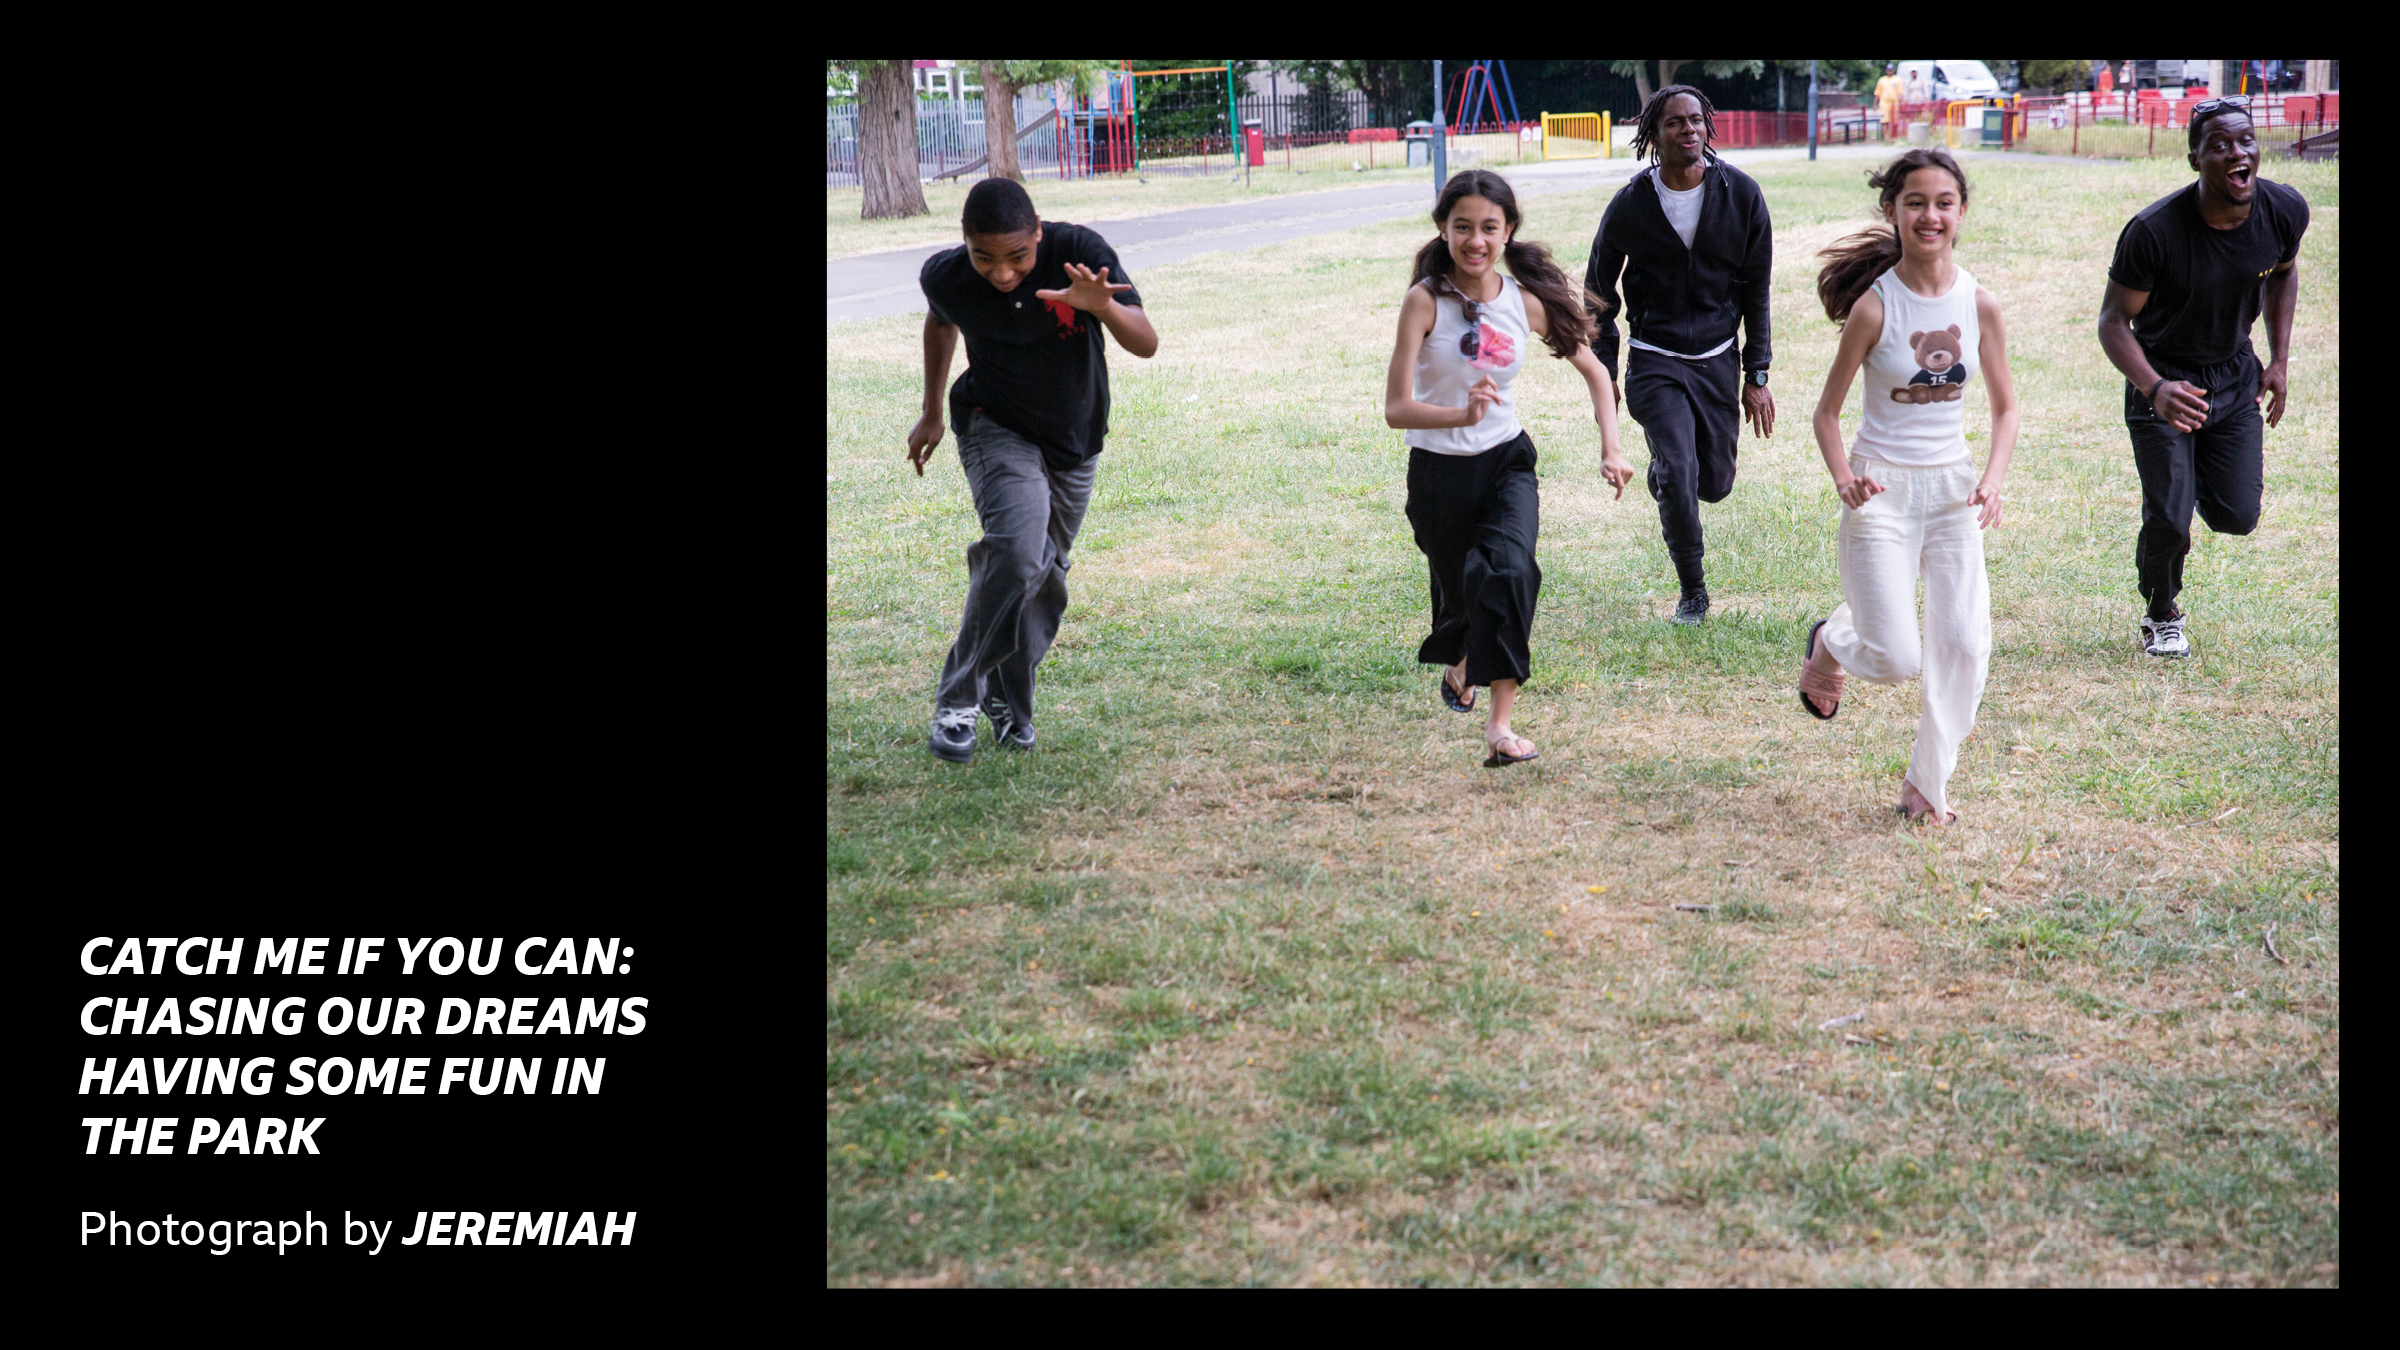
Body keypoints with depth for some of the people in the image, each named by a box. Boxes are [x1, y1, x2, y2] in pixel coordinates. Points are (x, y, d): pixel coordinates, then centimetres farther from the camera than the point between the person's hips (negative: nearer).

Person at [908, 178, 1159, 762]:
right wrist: (932, 412, 15)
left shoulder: (1079, 252, -25)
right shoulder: (946, 276, -19)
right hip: (996, 428, -2)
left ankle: (1006, 700, 33)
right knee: (1017, 551, -26)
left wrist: (1102, 307, -50)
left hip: (1075, 440, 2)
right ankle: (958, 697, -13)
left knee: (1044, 576, 11)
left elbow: (1147, 345, -29)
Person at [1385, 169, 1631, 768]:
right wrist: (1461, 416, -39)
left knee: (1510, 571, -25)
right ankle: (1458, 666, 50)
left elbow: (1593, 370, 8)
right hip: (1439, 471, -1)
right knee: (1460, 592, 11)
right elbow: (1395, 409, -22)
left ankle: (1500, 726, -24)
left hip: (1506, 461, 1)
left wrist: (1611, 449, -3)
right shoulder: (1425, 301, -16)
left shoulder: (1526, 302, -6)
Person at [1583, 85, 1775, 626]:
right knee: (1678, 476, -16)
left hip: (1717, 357, 2)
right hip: (1655, 361, -2)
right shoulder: (1630, 205, -8)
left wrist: (1756, 376, 0)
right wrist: (1603, 375, 3)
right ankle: (1693, 591, 4)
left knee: (1714, 484, 7)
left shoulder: (1741, 195, -5)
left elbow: (1756, 291, 2)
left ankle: (1663, 475, 45)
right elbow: (1598, 292, 5)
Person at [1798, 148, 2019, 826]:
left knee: (1964, 646, -5)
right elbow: (1827, 412, -5)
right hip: (1882, 490, -3)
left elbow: (2005, 407, 8)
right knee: (1895, 659, -10)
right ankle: (1830, 642, 27)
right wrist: (1843, 478, -22)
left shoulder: (1980, 305, -2)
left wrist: (1992, 480, -9)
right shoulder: (1874, 306, -12)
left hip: (1953, 490, 4)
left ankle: (1928, 783, 14)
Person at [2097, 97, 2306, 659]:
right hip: (2163, 378, -4)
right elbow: (2114, 321, -19)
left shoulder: (2286, 211, -13)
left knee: (2237, 517, 0)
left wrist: (2280, 360, 5)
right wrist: (2155, 389, -35)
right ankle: (2161, 618, 23)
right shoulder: (2153, 231, -27)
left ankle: (2199, 477, 37)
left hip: (2235, 375, 4)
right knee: (2169, 522, -7)